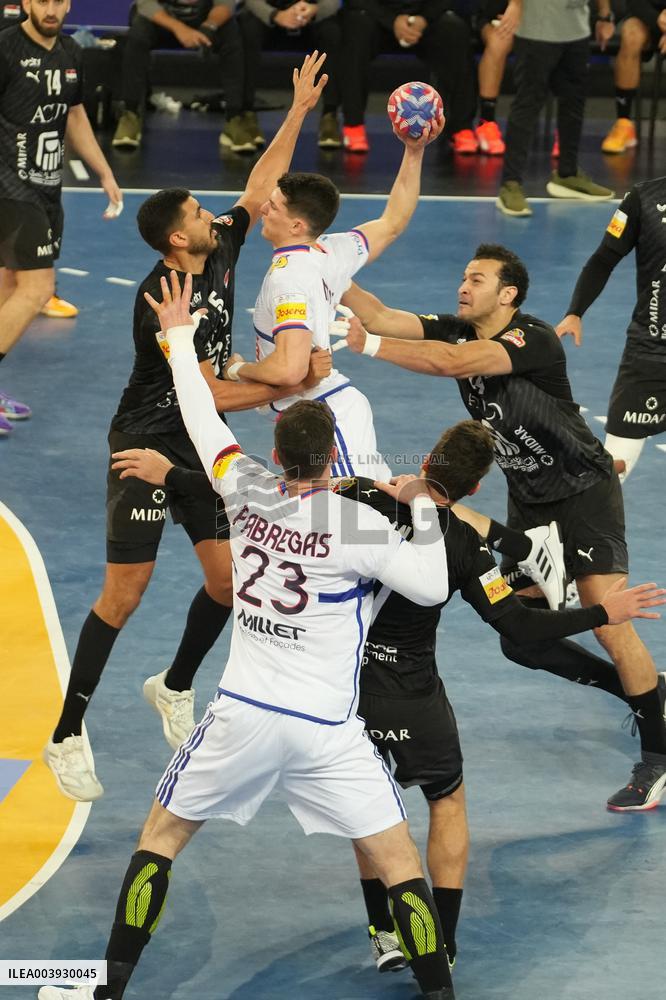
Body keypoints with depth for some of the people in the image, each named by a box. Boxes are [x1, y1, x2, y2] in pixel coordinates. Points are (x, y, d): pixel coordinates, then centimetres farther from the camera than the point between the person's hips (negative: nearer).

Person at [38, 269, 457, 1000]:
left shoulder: (248, 494, -3)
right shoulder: (357, 524, -13)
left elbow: (202, 420, 12)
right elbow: (431, 587, -9)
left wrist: (179, 336, 26)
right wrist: (423, 507, 4)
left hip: (243, 714, 3)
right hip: (325, 729, -3)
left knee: (162, 832, 18)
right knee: (398, 858, 7)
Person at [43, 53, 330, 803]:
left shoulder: (220, 253, -2)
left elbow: (260, 185, 8)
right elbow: (210, 394, -24)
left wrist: (299, 111, 3)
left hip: (201, 447, 8)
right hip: (147, 447, -8)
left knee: (230, 578, 5)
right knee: (125, 592, -8)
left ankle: (174, 689, 30)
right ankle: (67, 738, -1)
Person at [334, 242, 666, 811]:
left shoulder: (534, 340, -26)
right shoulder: (457, 332, -3)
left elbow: (451, 362, -40)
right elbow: (380, 317, -11)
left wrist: (366, 345, -40)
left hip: (584, 492, -8)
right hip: (529, 502, 8)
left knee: (608, 623, -15)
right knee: (521, 638, 6)